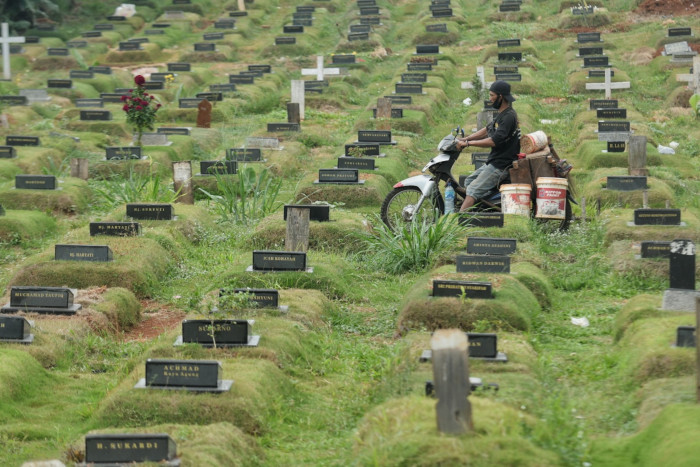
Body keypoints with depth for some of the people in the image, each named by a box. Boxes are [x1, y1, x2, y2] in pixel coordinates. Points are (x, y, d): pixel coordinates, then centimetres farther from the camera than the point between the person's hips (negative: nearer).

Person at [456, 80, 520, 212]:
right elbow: (487, 130, 23)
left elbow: (494, 141, -27)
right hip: (493, 161, 11)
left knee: (473, 190, -17)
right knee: (468, 182, 14)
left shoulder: (508, 117, -20)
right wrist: (464, 139, 13)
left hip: (500, 165, -11)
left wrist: (468, 143, -23)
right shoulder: (502, 114, 14)